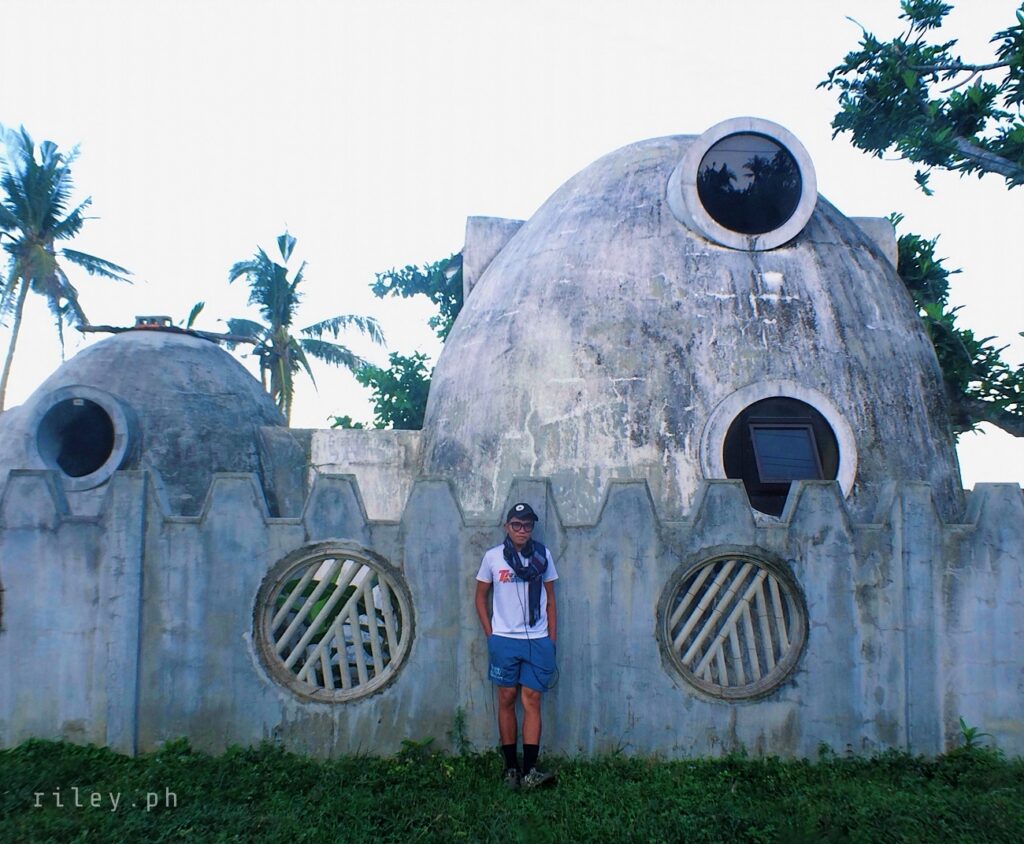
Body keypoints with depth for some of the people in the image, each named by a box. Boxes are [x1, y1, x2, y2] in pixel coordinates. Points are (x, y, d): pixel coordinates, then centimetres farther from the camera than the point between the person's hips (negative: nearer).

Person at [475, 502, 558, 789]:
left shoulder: (542, 555, 3)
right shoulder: (493, 557, 0)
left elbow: (550, 599, 9)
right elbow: (480, 597, 8)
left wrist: (552, 639, 5)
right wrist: (490, 634, 1)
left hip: (537, 641, 1)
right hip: (504, 640, 0)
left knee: (532, 701, -2)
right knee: (507, 700, 5)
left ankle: (529, 770, -2)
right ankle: (511, 767, 14)